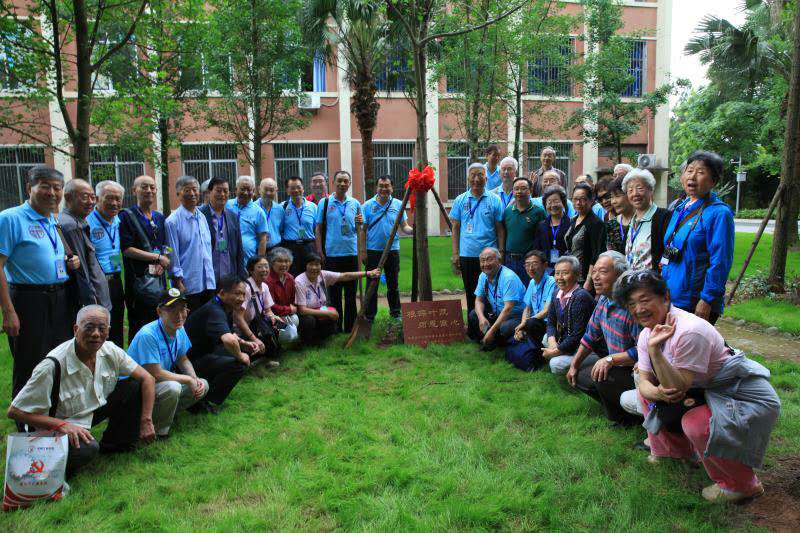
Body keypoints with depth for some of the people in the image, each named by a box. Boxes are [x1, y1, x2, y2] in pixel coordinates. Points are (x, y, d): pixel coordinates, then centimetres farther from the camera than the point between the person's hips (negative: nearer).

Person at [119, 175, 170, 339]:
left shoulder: (159, 218, 16)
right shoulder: (127, 216, -3)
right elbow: (127, 249, -11)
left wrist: (162, 264, -4)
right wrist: (158, 257, -9)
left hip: (159, 280, 5)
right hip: (138, 280, -5)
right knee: (138, 328, -1)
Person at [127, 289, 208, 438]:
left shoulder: (179, 330, -2)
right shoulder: (148, 335, -28)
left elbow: (183, 360, 11)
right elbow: (156, 374, -27)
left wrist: (196, 380, -7)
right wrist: (188, 379, -17)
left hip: (163, 382, 8)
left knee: (203, 385, -1)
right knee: (172, 388, -35)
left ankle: (165, 414, 9)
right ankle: (159, 431, -10)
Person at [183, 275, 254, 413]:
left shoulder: (226, 308, 5)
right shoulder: (214, 311, -26)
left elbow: (229, 334, 24)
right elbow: (228, 340, -45)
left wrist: (245, 343, 5)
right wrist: (240, 356, -25)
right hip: (191, 360, -10)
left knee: (245, 350, 12)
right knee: (239, 365, -25)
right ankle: (202, 403, -11)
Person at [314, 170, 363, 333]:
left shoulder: (355, 203, 8)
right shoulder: (325, 203, 1)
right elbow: (318, 228, 2)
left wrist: (360, 222, -6)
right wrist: (319, 252, -5)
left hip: (351, 252, 2)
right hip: (332, 254, -2)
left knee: (351, 292, 7)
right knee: (334, 292, 5)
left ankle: (350, 326, 16)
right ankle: (336, 327, 15)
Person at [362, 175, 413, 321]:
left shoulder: (398, 204, 4)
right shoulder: (368, 205, 0)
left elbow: (404, 227, 3)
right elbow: (363, 229, 0)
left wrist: (413, 230, -16)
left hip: (392, 250, 1)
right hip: (373, 250, -1)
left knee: (393, 284, 11)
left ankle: (395, 313, 23)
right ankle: (369, 315, 14)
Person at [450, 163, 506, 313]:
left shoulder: (494, 200, 1)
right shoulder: (460, 200, 5)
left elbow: (500, 229, 1)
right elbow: (455, 228, 6)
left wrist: (501, 253, -5)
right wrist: (455, 254, 0)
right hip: (467, 256, 2)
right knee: (471, 294, 11)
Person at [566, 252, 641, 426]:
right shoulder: (604, 299, 0)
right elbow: (591, 335, 11)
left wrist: (610, 359, -31)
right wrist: (574, 365, 11)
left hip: (634, 370, -9)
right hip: (614, 364, 9)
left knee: (600, 377, -31)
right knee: (577, 374, 7)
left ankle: (629, 417, -3)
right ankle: (616, 406, 16)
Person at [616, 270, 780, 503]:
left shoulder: (689, 331, -30)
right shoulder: (647, 333, -4)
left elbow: (677, 387, -30)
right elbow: (645, 383, -4)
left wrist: (654, 350, -39)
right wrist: (659, 393, -27)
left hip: (749, 400, -8)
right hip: (704, 392, 8)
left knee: (695, 423, -30)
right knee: (648, 392, 3)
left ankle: (742, 485, -4)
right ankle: (674, 449, 22)